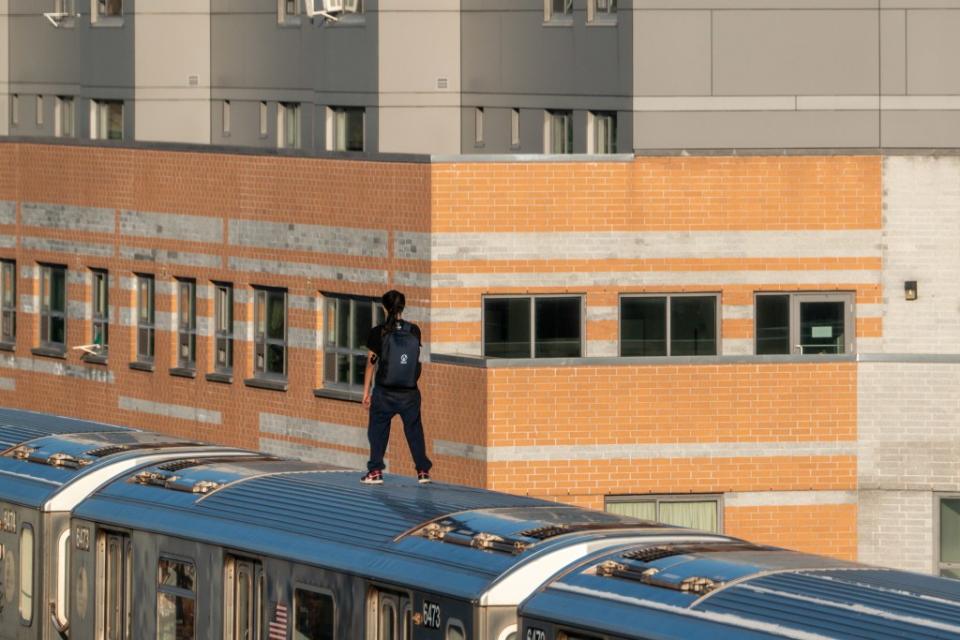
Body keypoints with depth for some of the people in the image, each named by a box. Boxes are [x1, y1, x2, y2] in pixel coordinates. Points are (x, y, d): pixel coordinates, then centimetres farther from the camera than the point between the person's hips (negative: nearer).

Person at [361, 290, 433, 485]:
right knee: (414, 431, 12)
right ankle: (423, 471, 12)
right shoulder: (414, 331, -3)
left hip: (384, 393, -2)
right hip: (410, 393, 2)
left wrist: (366, 392, 3)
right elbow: (416, 357, 8)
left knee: (378, 431, 9)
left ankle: (375, 471, 7)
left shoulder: (378, 333, -9)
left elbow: (371, 363, -4)